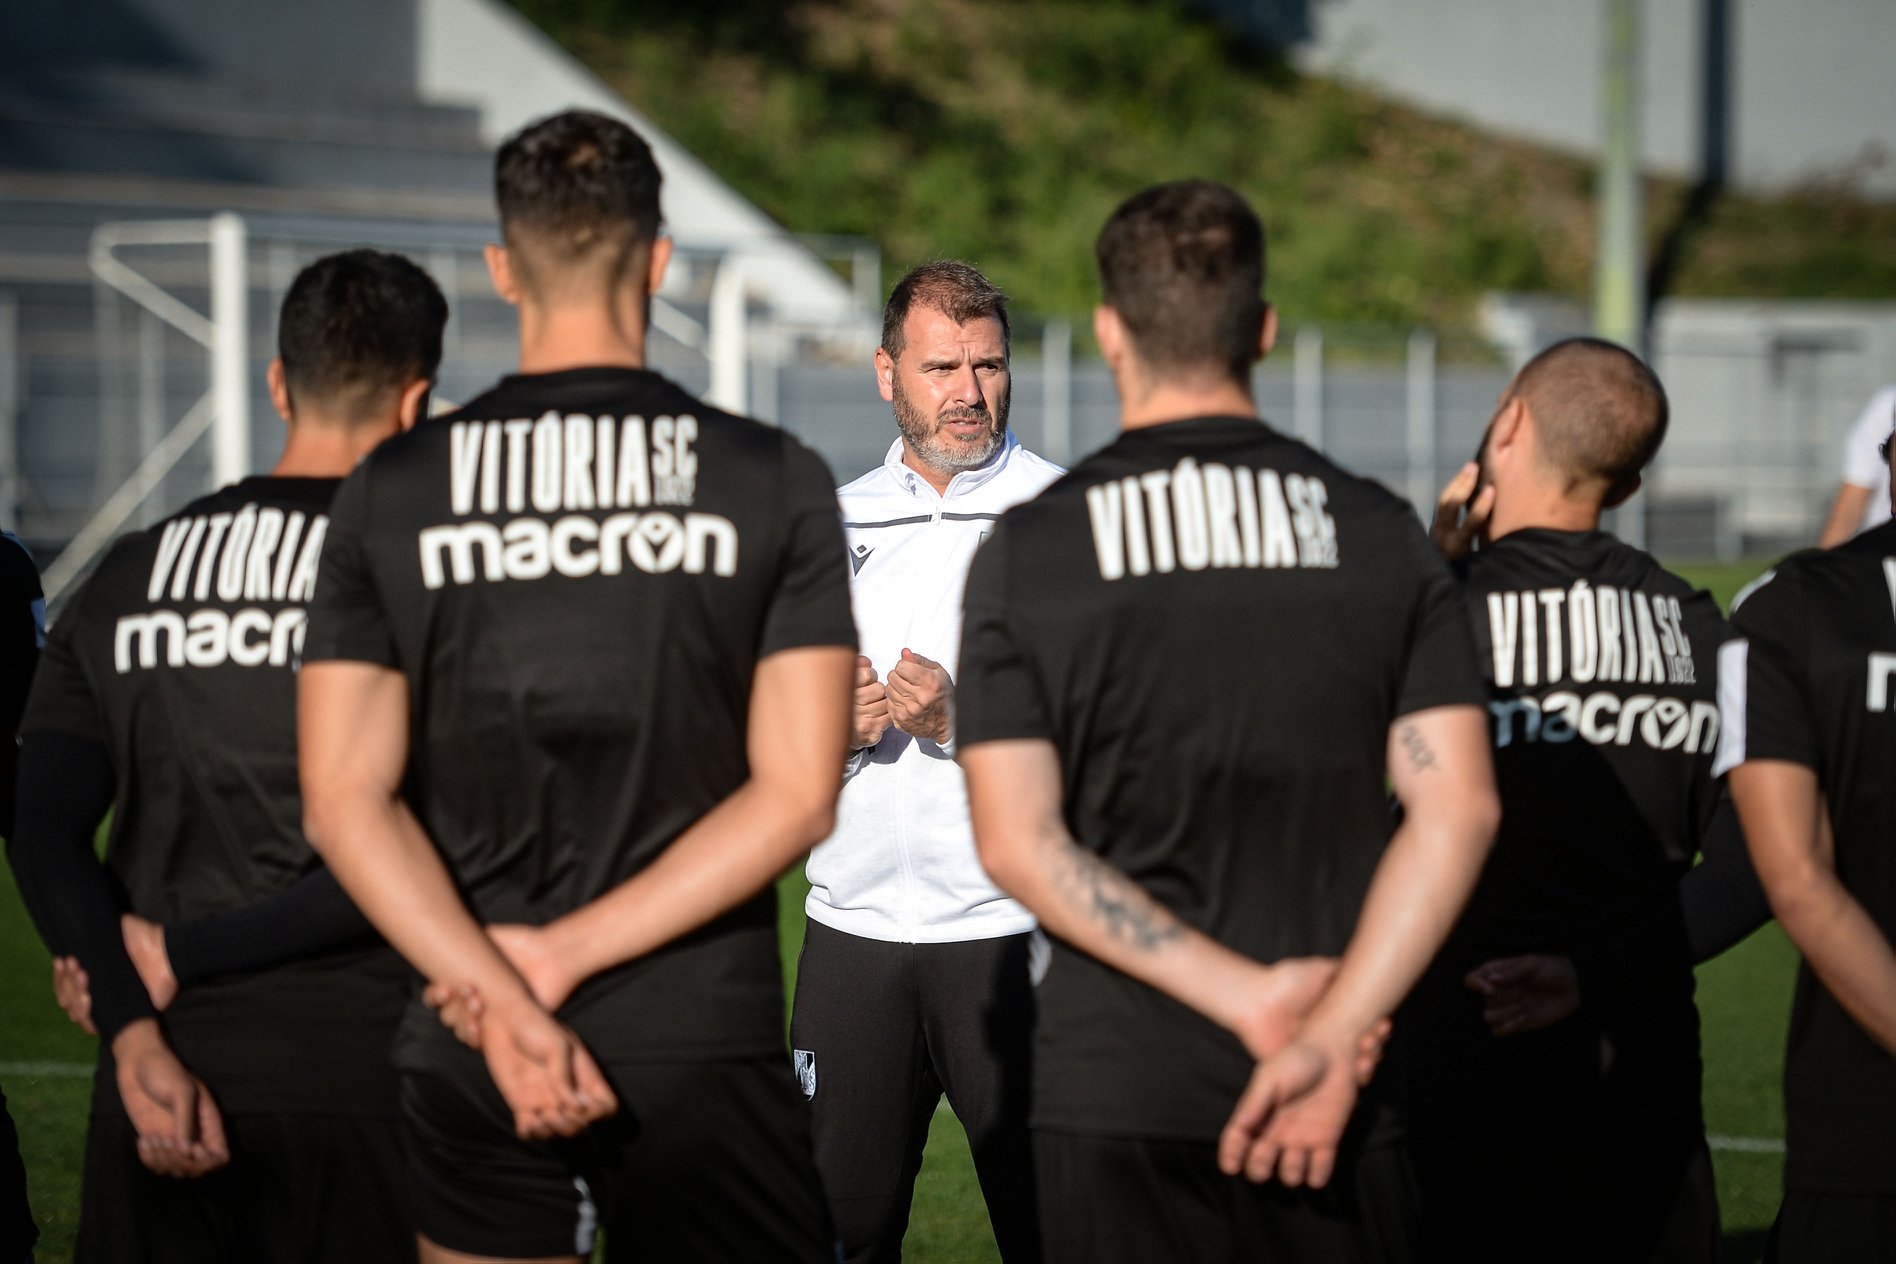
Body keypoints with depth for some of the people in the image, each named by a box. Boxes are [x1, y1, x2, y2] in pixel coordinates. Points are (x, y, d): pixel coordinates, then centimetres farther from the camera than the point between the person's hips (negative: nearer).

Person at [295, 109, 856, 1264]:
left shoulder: (392, 489, 2)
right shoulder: (775, 479, -1)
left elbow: (345, 799, -5)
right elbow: (798, 796, -8)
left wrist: (498, 998, -12)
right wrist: (569, 955, -9)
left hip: (465, 1056, 2)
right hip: (699, 1037, -1)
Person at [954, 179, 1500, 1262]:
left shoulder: (1027, 551, 0)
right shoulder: (1384, 535, 3)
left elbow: (1017, 844, -8)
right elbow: (1458, 808, -6)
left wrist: (1245, 994, -10)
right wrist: (1331, 1032, -12)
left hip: (1117, 1091, -1)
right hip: (1341, 1105, 1)